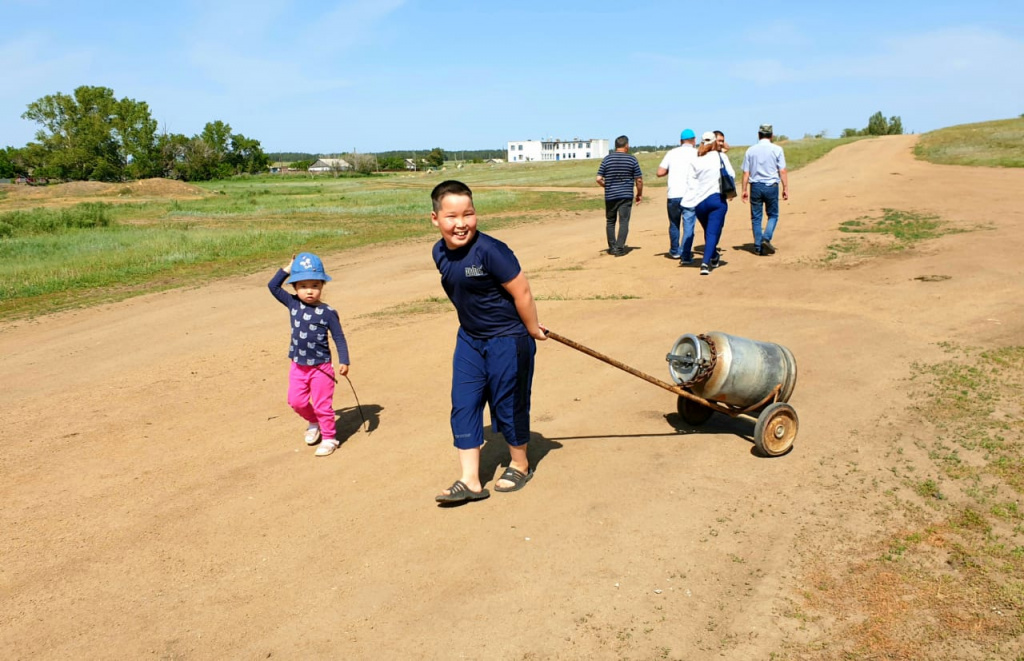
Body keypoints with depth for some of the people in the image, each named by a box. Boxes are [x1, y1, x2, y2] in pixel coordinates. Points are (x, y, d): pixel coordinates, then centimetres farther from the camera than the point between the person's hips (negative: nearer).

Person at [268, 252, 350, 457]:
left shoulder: (328, 312, -13)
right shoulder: (293, 304, -2)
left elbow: (339, 338, -8)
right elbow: (273, 287, 3)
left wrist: (343, 361, -13)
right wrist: (286, 270, -5)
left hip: (321, 367, -4)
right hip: (298, 366, 4)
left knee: (322, 405, 3)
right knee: (296, 401, 8)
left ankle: (329, 438, 20)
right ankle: (313, 423, 36)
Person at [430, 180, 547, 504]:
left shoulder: (490, 250, -26)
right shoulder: (440, 252, -3)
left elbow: (521, 292, -20)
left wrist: (532, 331, -8)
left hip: (508, 339, -7)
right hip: (469, 338, 7)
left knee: (508, 404, 7)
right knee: (463, 405, 4)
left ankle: (520, 465, 32)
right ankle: (470, 481, 13)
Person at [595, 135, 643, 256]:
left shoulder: (607, 159, 0)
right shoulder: (632, 159, -2)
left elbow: (599, 179, -3)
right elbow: (639, 180, -2)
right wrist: (640, 194, 12)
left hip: (610, 196, 2)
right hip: (626, 195, -2)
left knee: (610, 221, 15)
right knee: (624, 222, 0)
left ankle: (612, 247, 20)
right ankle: (619, 248, -7)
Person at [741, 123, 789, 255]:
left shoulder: (750, 151, 4)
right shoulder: (777, 150, -2)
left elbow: (746, 172, 2)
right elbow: (782, 171, -4)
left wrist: (744, 190, 6)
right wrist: (785, 188, 1)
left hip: (755, 186, 2)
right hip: (771, 186, -2)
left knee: (756, 217, 8)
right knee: (773, 215, 12)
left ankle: (758, 247, 7)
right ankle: (766, 239, -9)